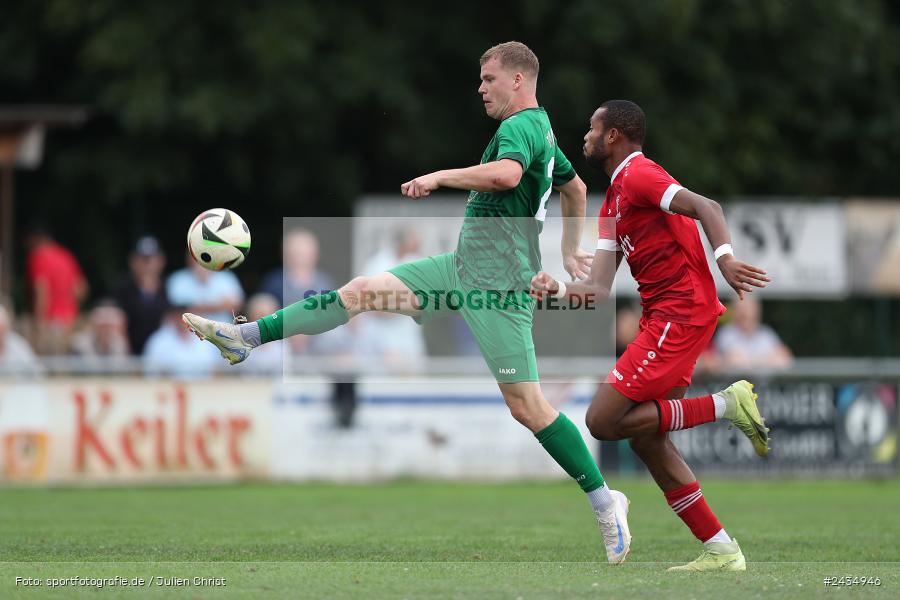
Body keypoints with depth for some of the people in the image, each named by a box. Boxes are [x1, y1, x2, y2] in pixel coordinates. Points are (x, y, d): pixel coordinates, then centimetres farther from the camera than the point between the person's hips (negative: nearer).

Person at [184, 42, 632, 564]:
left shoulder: (522, 126, -14)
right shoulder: (542, 130, 17)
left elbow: (506, 173, -37)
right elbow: (576, 187, 33)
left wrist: (439, 176, -26)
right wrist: (571, 252, 38)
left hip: (498, 282, -10)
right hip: (465, 266, 10)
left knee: (527, 405, -9)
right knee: (363, 291, 6)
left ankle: (605, 502, 0)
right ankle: (244, 338, 11)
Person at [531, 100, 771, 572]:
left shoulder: (638, 175, -7)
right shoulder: (612, 202, 22)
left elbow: (705, 207, -23)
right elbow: (599, 288, 14)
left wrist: (724, 256, -40)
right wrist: (557, 289, -5)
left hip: (679, 315, -10)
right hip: (662, 318, 10)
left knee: (603, 421, -12)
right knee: (647, 440, 10)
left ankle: (727, 405, -12)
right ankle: (721, 551, 10)